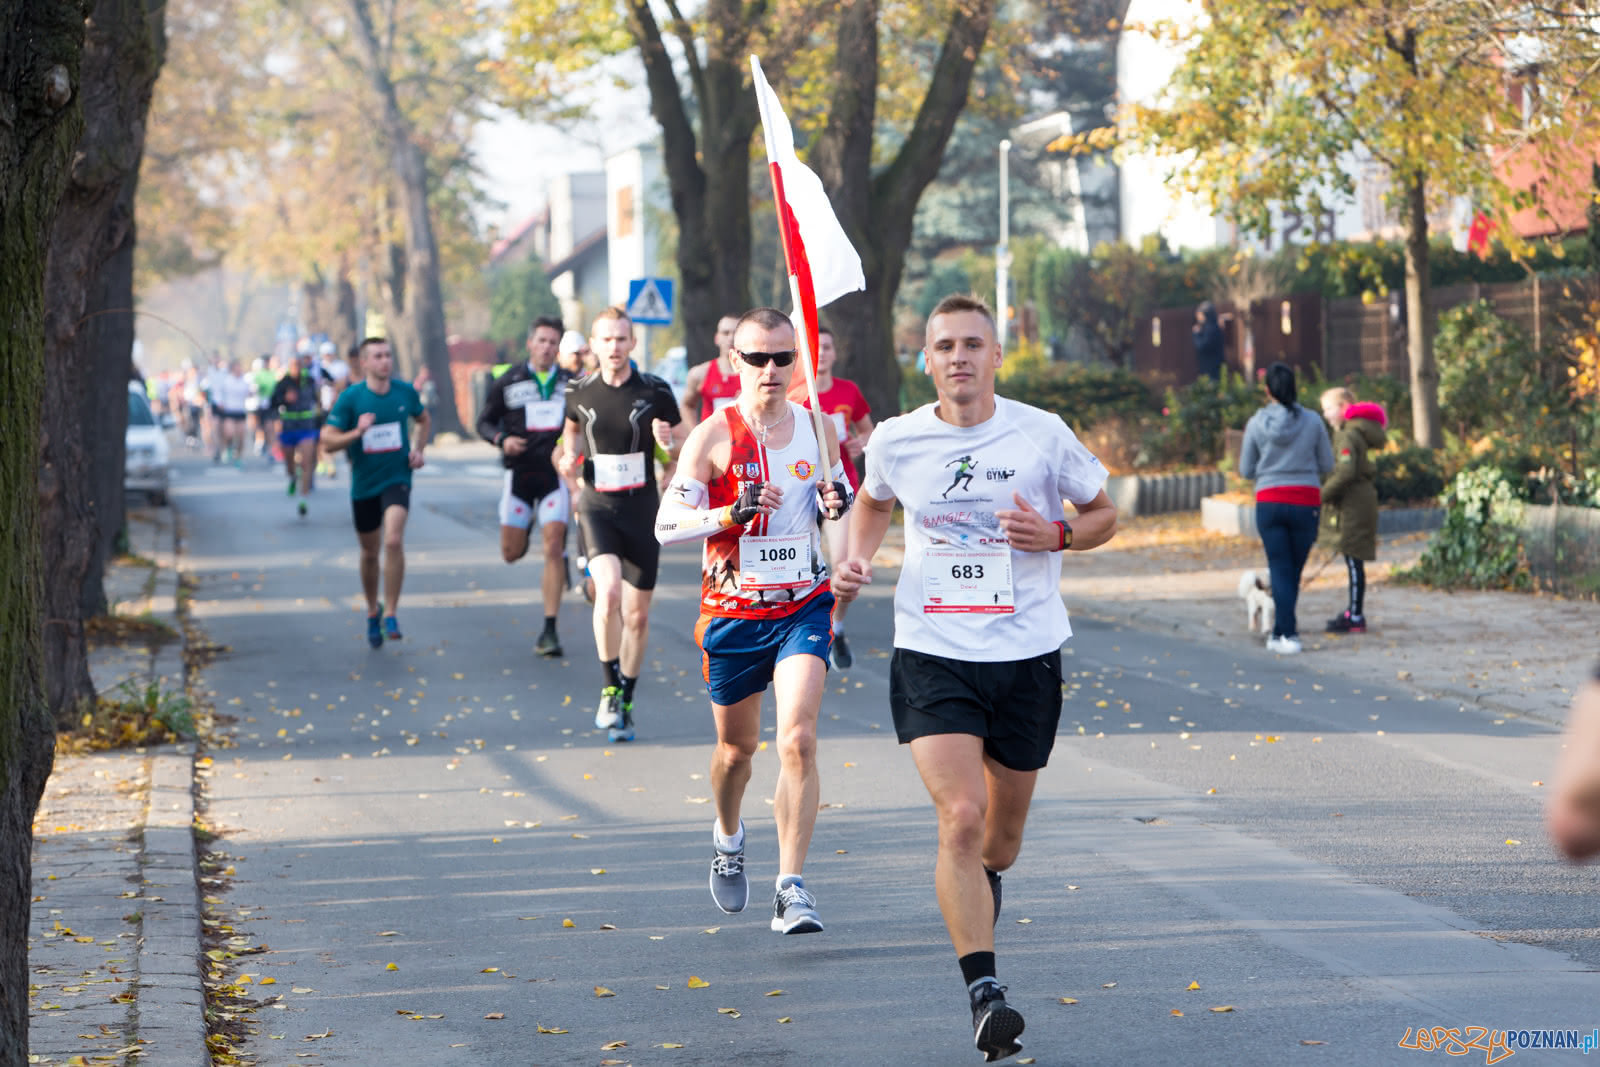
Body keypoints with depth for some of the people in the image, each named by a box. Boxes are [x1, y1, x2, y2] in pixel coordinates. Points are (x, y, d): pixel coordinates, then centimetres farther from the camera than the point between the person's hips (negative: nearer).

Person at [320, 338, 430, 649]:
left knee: (393, 541, -22)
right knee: (370, 553, 13)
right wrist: (357, 433, -25)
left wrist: (418, 449, 4)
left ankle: (391, 615, -12)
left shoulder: (405, 392, -2)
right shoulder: (350, 398, -10)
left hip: (397, 479, 0)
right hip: (363, 484, 0)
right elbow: (327, 442, -9)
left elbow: (424, 419, 19)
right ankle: (372, 611, 37)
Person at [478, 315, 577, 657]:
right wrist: (501, 439, -14)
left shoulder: (571, 383, 3)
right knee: (511, 553, 5)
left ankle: (549, 629, -7)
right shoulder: (508, 382, 0)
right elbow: (485, 421, 6)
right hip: (519, 474, 1)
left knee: (553, 549, -11)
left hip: (556, 474, -1)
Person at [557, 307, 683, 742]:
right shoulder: (580, 393, 0)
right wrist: (569, 455, 0)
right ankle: (610, 688, -9)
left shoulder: (655, 392, -4)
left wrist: (670, 442, -18)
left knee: (637, 615, 7)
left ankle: (624, 705, 24)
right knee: (608, 591, -25)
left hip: (642, 509, 1)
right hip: (597, 506, -1)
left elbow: (685, 449, 5)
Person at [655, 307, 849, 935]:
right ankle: (728, 838, 47)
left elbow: (840, 496, 18)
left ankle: (791, 888, -15)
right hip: (732, 611, -1)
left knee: (798, 739, -17)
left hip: (803, 606, 1)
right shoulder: (712, 437, -9)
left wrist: (837, 503, -6)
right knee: (737, 746, 14)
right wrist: (732, 513, -26)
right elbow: (666, 524, -10)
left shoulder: (818, 426, 2)